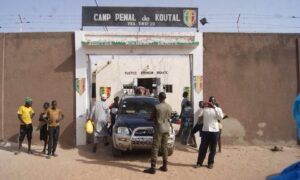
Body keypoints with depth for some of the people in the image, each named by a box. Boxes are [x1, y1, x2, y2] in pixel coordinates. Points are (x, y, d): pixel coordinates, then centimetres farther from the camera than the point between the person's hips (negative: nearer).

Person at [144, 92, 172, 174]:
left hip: (158, 129, -5)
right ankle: (165, 166, 18)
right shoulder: (169, 107, 3)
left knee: (155, 148, -4)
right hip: (166, 128, 6)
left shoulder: (157, 107, -13)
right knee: (165, 147, 13)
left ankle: (153, 168, -5)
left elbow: (152, 117, -1)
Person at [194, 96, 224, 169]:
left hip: (214, 131, -1)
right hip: (205, 130, 1)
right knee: (202, 148, 3)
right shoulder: (205, 108, 6)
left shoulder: (218, 109, 3)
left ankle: (210, 163, 20)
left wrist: (214, 107, -18)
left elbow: (220, 117, -16)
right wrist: (203, 107, -13)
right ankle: (199, 162, 12)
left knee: (212, 148, 6)